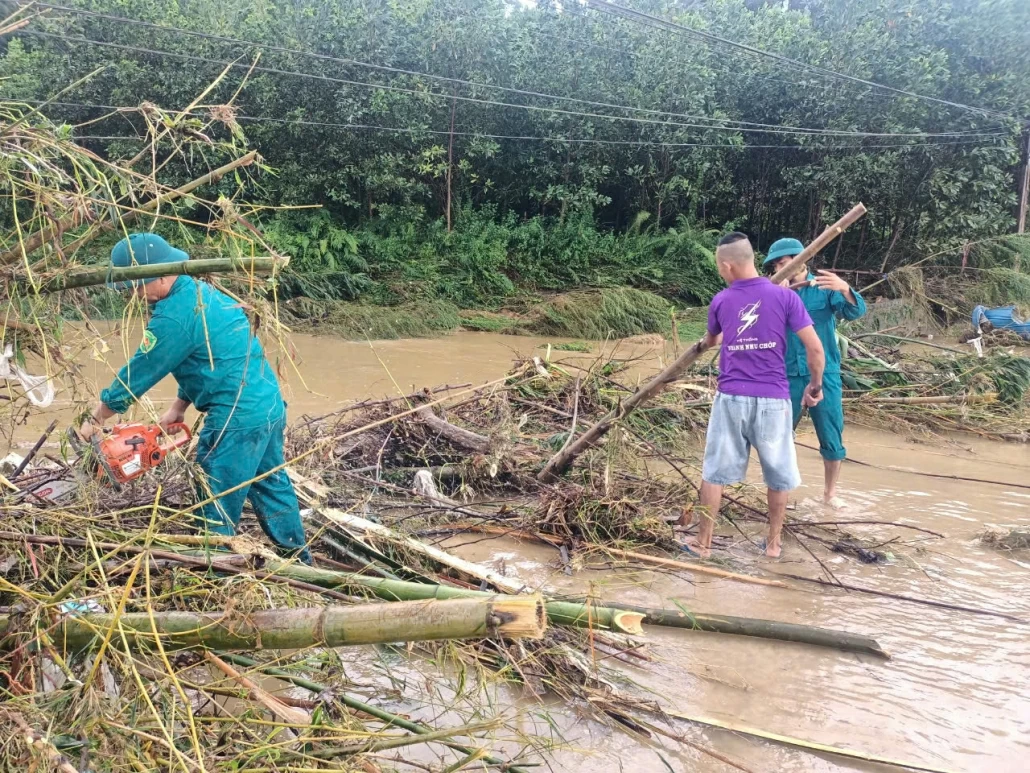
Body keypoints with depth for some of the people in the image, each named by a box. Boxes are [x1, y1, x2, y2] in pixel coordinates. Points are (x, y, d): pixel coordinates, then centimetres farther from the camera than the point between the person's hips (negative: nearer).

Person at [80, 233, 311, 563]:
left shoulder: (174, 316, -17)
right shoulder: (203, 291, 12)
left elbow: (137, 374, -10)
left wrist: (96, 419, 2)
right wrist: (178, 407, 16)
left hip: (237, 418, -10)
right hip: (270, 405, 10)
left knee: (218, 505, 3)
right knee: (273, 486, 21)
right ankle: (299, 558, 31)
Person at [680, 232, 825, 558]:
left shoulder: (720, 302, 4)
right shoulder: (785, 296, -4)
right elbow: (815, 348, -6)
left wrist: (706, 343, 50)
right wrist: (816, 385, 10)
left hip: (731, 398, 1)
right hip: (772, 399, -1)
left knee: (715, 470, 10)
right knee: (778, 473, 14)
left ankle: (703, 542, 16)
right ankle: (773, 542, 23)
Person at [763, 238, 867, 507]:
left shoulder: (824, 288, -3)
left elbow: (856, 312, -16)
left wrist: (844, 289, -37)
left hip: (824, 375, -1)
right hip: (787, 376, 2)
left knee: (832, 438, 6)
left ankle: (829, 493, 24)